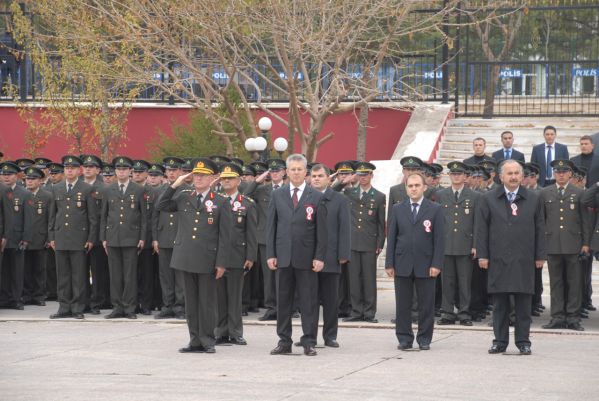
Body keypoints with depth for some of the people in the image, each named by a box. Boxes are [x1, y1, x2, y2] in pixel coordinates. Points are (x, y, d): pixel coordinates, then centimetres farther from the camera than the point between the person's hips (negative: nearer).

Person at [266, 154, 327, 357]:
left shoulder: (316, 197, 2)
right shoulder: (277, 195, 8)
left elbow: (321, 230, 0)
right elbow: (271, 226, 8)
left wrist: (319, 257, -7)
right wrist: (270, 254, 0)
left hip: (306, 257, -2)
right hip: (283, 255, 2)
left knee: (308, 301, 0)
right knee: (283, 300, 6)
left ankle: (309, 342, 5)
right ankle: (284, 341, 12)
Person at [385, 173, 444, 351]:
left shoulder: (435, 209, 3)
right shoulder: (398, 209, 9)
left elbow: (439, 239, 0)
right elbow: (392, 237, 8)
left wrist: (436, 264, -8)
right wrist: (389, 263, 1)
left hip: (425, 265, -2)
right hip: (402, 264, 2)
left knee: (426, 305, 2)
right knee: (403, 305, 4)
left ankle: (424, 339, 12)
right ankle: (404, 339, 12)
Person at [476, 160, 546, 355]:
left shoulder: (533, 199, 8)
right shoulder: (488, 199, 6)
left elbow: (540, 229, 8)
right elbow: (482, 229, 4)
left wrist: (540, 256, 4)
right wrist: (482, 255, -2)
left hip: (524, 260, 0)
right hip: (498, 260, 0)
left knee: (523, 303, 1)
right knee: (500, 304, 3)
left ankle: (523, 341, 8)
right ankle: (500, 341, 10)